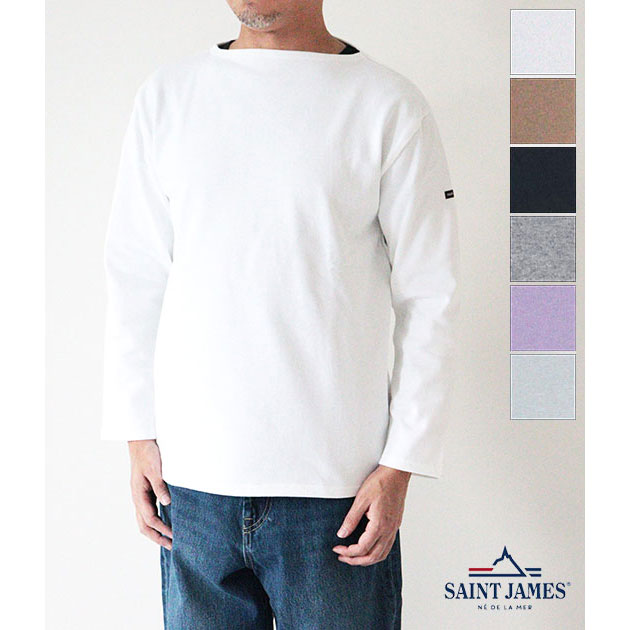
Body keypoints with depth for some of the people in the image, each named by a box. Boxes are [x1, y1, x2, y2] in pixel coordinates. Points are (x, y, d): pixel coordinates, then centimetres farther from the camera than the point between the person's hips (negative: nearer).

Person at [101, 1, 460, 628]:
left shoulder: (390, 105, -2)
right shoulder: (166, 94, 8)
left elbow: (429, 300, -2)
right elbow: (134, 281, 10)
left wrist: (399, 465, -6)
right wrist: (139, 435, 6)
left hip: (336, 481, -2)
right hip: (193, 476, 3)